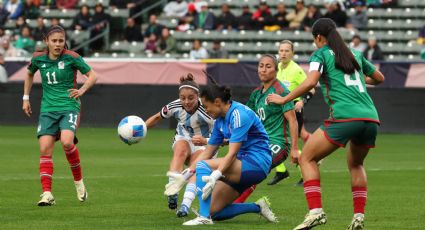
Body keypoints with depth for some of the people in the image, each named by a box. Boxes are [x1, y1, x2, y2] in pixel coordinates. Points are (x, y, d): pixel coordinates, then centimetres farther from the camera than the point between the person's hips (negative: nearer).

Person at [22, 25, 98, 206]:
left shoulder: (71, 58, -7)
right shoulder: (38, 59, 4)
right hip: (48, 109, 3)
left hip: (69, 106, -3)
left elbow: (92, 75, 0)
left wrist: (82, 90, -15)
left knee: (66, 142, -26)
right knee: (45, 149, -10)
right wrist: (26, 98, 21)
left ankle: (79, 181, -3)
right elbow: (29, 74, 25)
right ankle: (47, 194, -9)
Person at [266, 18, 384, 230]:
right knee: (355, 164, 29)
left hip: (344, 117, -6)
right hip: (371, 118, 6)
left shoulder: (321, 54, 7)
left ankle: (315, 210, -11)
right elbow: (379, 78, 36)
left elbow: (310, 82, -10)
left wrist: (284, 99, -1)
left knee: (306, 158, 6)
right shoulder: (355, 54, 24)